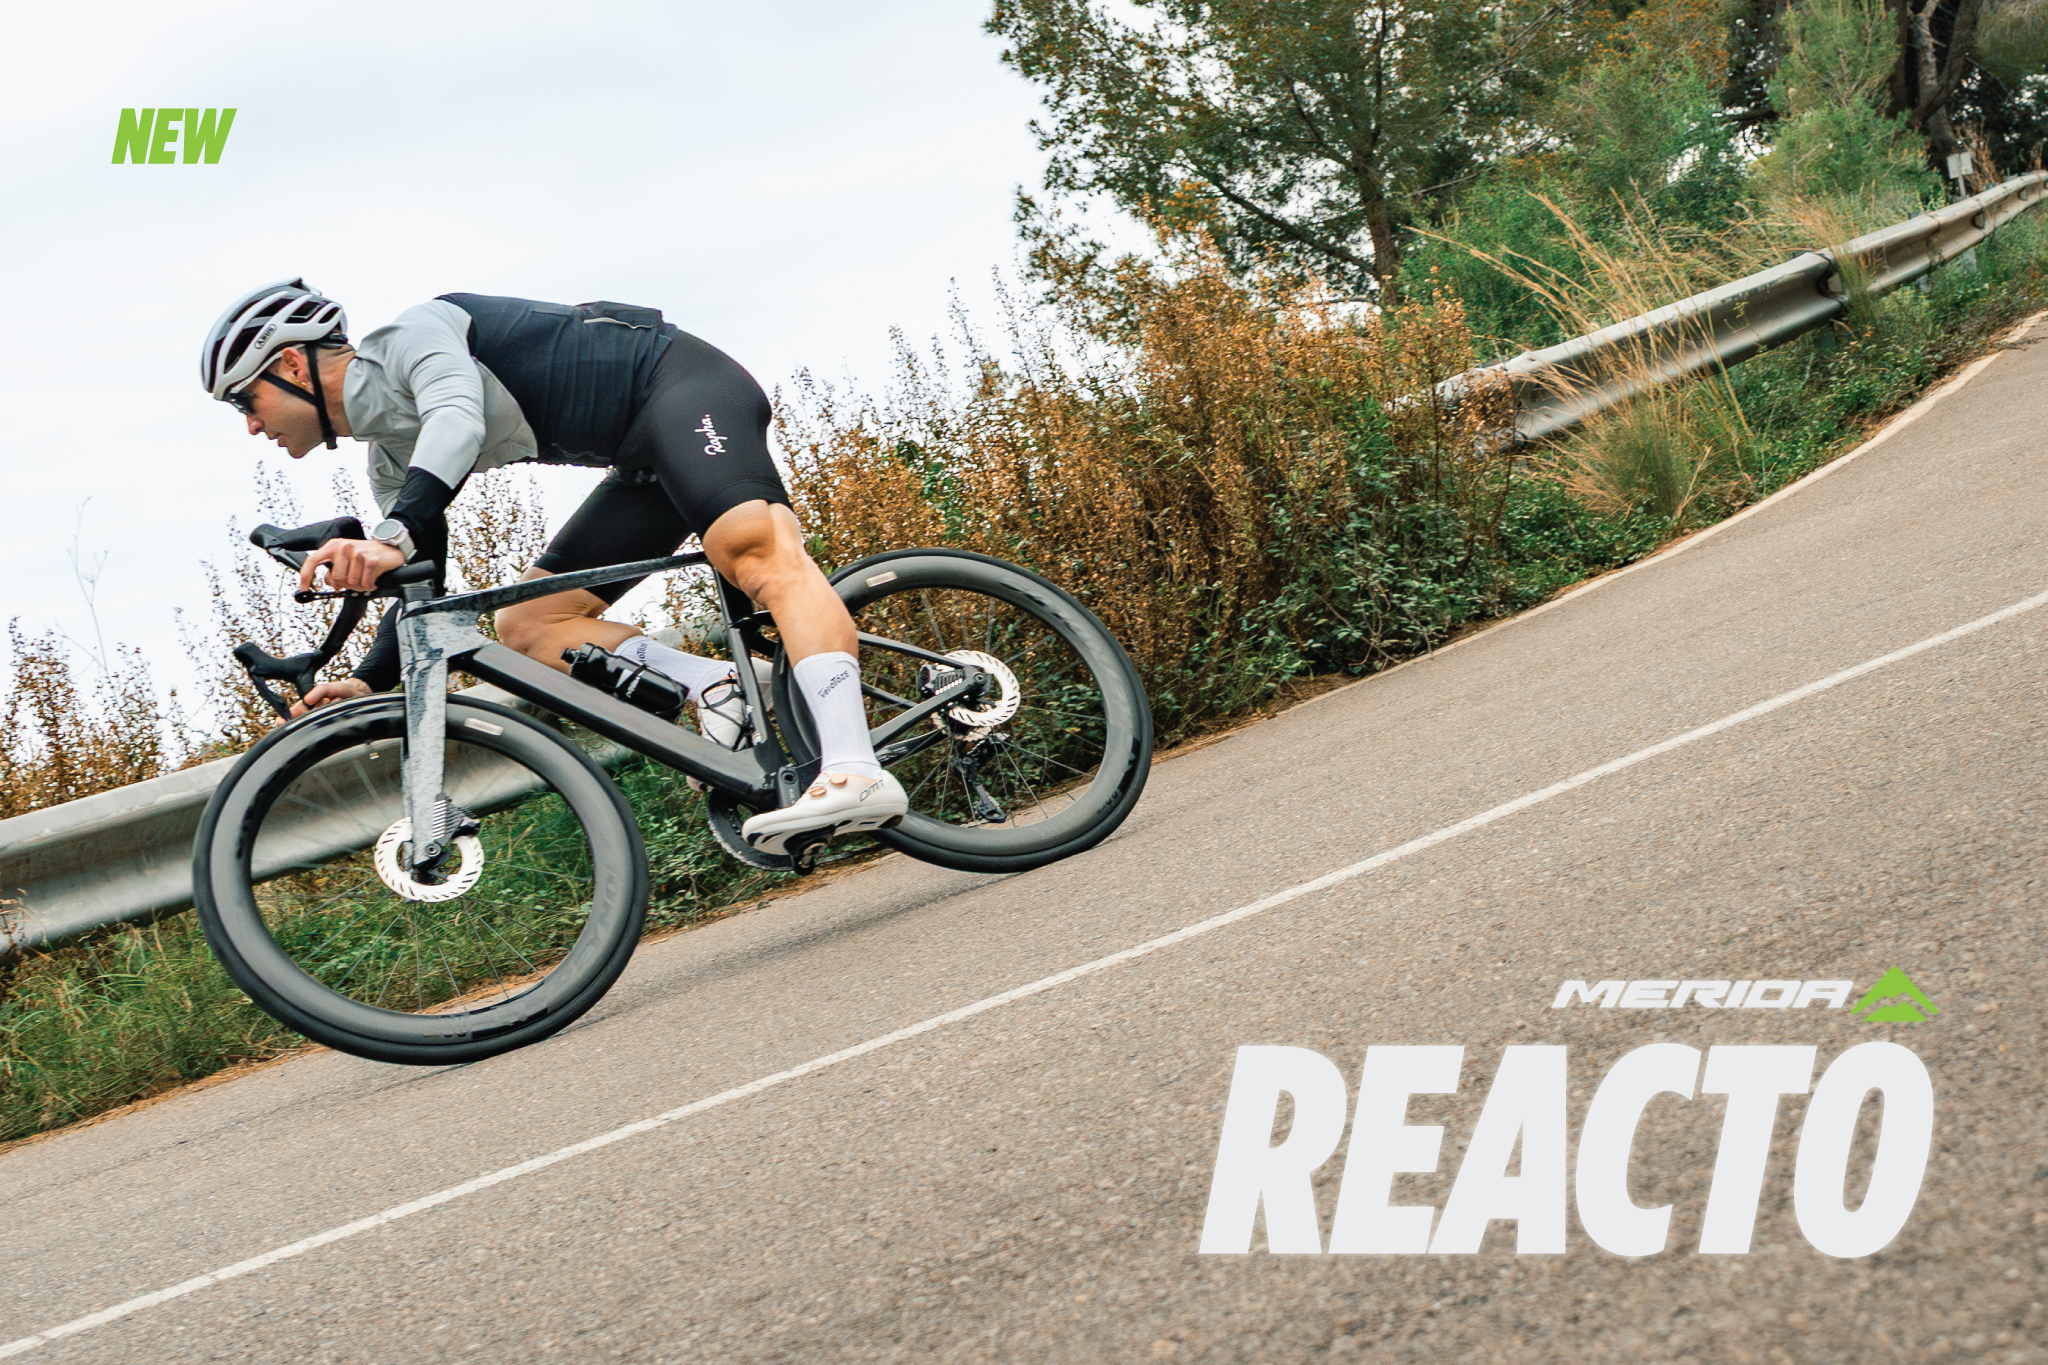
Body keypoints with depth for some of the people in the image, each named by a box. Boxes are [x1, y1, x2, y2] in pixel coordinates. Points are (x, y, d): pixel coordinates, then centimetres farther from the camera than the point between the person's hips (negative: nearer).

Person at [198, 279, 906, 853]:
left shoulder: (412, 336, -11)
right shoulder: (389, 455, 16)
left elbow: (459, 421, -33)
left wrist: (391, 537, -47)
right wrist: (367, 684, 6)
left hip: (681, 383, -10)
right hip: (647, 461, 10)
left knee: (755, 552, -34)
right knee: (526, 625, 2)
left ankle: (854, 771, -50)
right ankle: (715, 684, -14)